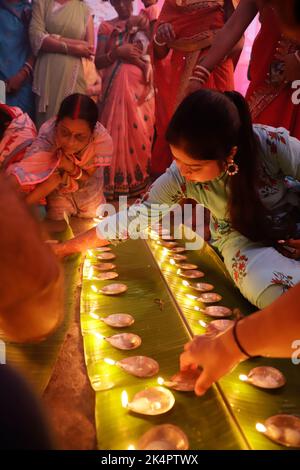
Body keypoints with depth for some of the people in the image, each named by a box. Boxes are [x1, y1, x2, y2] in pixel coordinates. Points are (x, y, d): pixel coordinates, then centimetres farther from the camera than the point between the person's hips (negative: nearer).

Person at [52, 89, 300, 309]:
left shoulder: (274, 143, -29)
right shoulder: (179, 177, -23)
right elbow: (134, 217, -14)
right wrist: (65, 249, -11)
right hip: (241, 239, -1)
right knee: (280, 296, -30)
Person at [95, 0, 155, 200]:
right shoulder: (106, 26, 11)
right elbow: (98, 62, 2)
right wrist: (118, 52, -13)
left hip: (140, 87, 1)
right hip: (116, 87, 0)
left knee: (141, 131, -3)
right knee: (117, 131, -5)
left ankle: (140, 179, 7)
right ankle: (116, 182, 2)